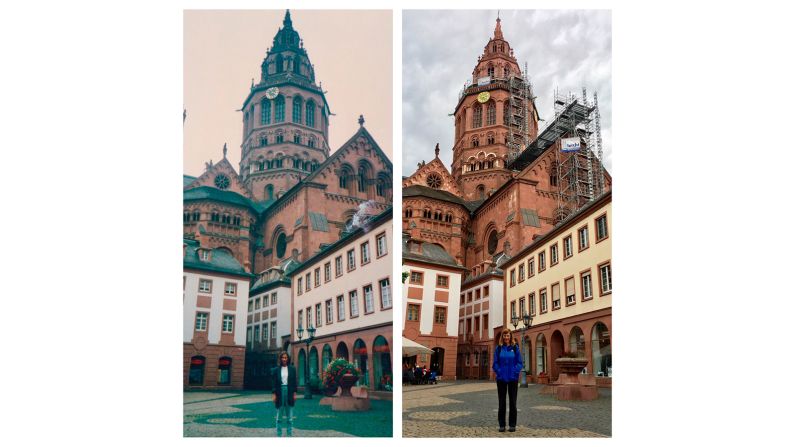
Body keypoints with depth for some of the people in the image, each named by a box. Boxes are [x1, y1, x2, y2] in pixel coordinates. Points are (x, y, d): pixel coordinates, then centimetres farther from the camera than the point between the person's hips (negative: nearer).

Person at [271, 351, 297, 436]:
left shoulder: (292, 369, 3)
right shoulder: (276, 370, 2)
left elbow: (295, 381, 4)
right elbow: (274, 382, 2)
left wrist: (294, 394, -1)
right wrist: (274, 394, -4)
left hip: (289, 392, 0)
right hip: (280, 392, 0)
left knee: (289, 416, 6)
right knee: (279, 416, 4)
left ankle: (290, 434, 12)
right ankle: (279, 434, 11)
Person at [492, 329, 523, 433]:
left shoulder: (515, 348, 1)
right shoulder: (498, 348, 3)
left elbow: (520, 363, 0)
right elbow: (495, 363, 3)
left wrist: (515, 372, -12)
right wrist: (499, 372, -10)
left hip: (513, 378, -1)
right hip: (501, 379, 1)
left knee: (512, 402, 4)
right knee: (502, 402, 5)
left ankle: (512, 425, 13)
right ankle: (502, 425, 13)